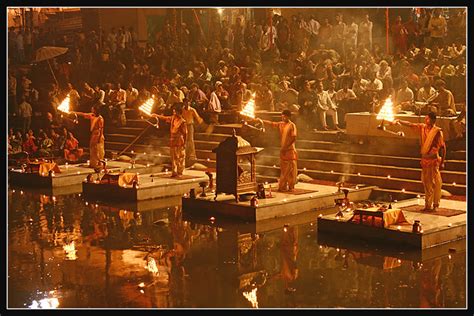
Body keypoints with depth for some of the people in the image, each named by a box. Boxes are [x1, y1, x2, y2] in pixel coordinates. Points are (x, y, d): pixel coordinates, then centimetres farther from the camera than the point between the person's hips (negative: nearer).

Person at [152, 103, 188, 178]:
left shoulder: (182, 121, -13)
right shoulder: (172, 118, 5)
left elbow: (185, 132, -11)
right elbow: (165, 118, 22)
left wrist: (184, 143, -10)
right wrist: (157, 115, 23)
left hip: (179, 142, -7)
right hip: (172, 141, 7)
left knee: (180, 158, -1)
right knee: (173, 157, 11)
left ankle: (180, 173, 6)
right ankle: (174, 172, 19)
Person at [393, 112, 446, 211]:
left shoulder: (437, 131, -11)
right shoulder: (422, 127, 4)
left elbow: (443, 147, -8)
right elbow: (410, 124, 7)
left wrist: (442, 162, -9)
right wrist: (399, 121, -9)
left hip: (434, 159, -6)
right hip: (424, 159, 6)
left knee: (435, 183, -1)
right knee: (426, 183, 10)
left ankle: (436, 205, 8)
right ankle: (428, 205, 18)